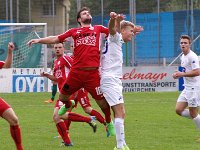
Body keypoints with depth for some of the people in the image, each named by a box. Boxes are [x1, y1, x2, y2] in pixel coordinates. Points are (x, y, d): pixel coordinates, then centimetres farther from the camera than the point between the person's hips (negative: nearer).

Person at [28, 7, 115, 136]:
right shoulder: (74, 32, 14)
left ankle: (109, 123, 25)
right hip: (76, 71, 2)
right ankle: (68, 105, 48)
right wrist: (39, 40, 8)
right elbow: (56, 39, 15)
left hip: (93, 72, -2)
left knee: (102, 101, -2)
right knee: (62, 97, 11)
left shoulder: (98, 29, 13)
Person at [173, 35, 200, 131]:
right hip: (187, 88, 9)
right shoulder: (183, 57, 15)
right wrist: (178, 75, 7)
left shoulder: (192, 56, -15)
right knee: (179, 110, 3)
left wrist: (182, 74, -22)